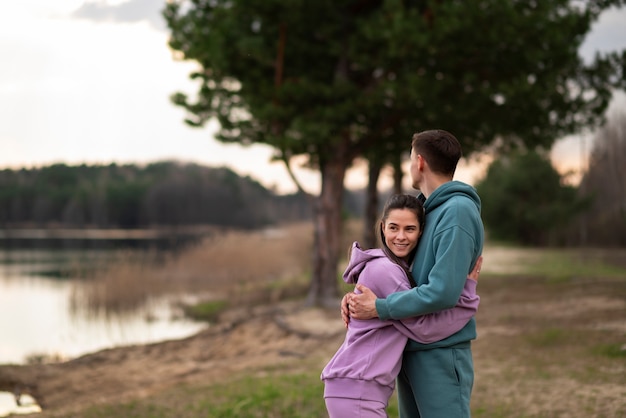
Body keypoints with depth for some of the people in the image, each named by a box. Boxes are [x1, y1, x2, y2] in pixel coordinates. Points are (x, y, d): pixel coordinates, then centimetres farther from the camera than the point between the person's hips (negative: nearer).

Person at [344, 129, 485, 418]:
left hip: (441, 354, -9)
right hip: (410, 350, 9)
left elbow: (444, 292, -24)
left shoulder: (458, 212, -16)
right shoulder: (428, 210, 13)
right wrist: (359, 294, -2)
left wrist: (379, 308, -17)